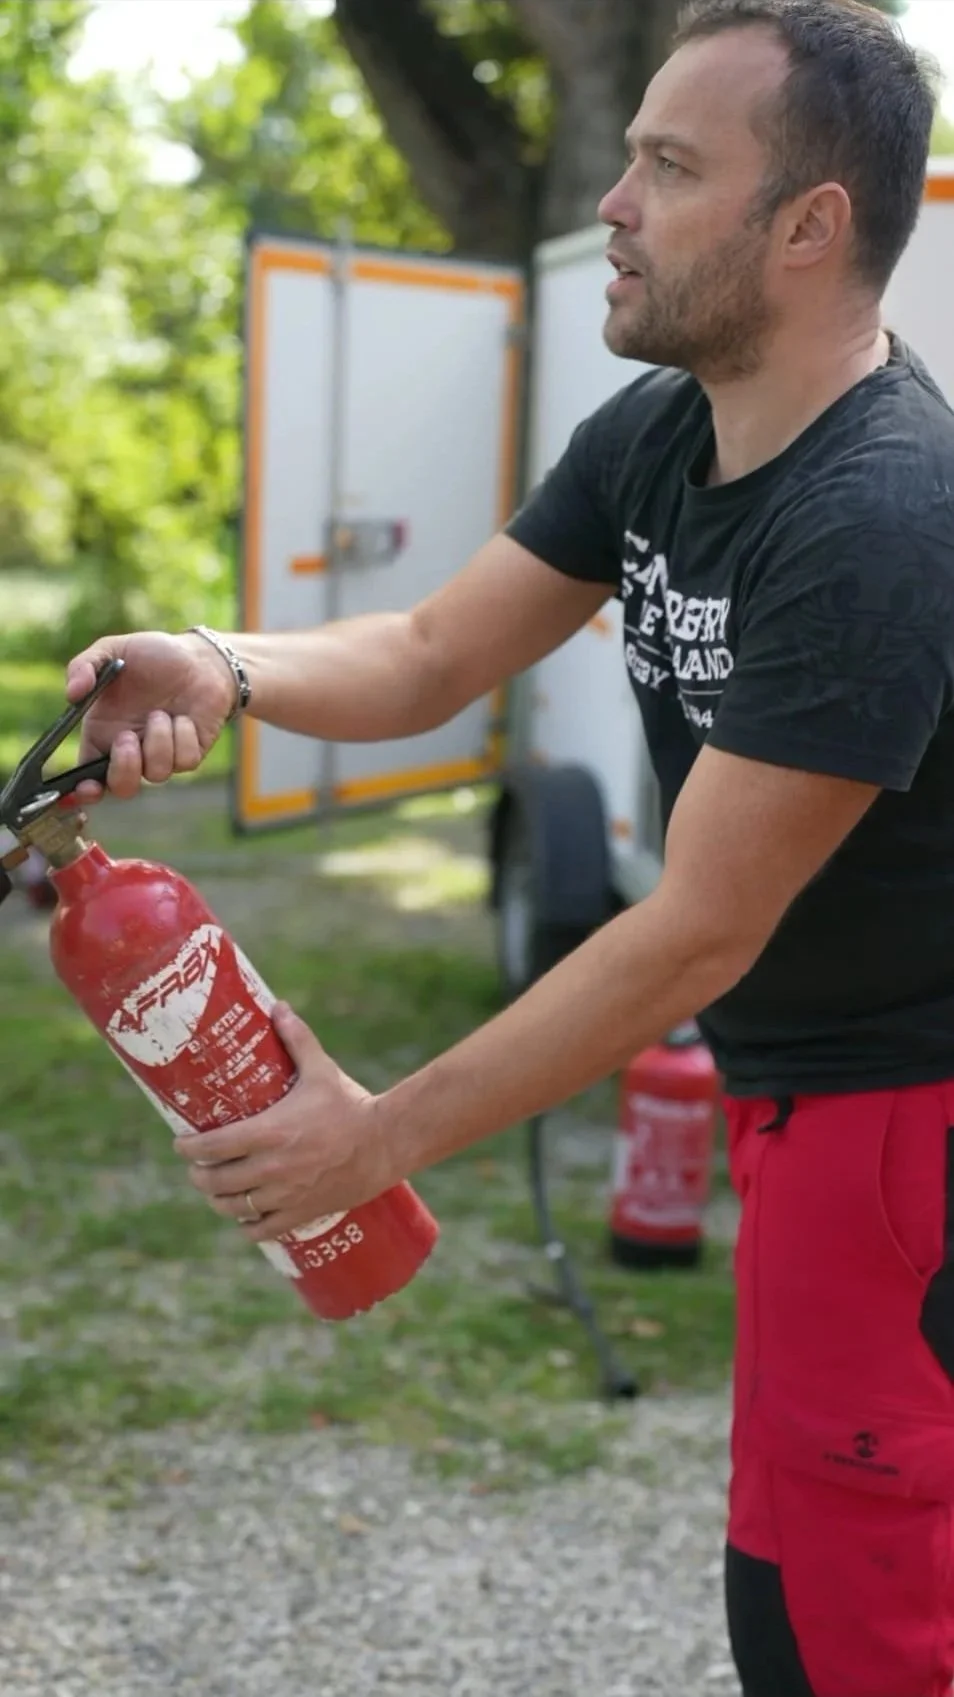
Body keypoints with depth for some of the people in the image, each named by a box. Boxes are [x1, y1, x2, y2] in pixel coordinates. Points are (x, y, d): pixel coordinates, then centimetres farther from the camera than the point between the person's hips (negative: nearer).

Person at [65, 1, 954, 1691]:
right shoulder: (651, 435, -1)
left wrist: (385, 1134, -20)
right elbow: (433, 655, 3)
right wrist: (221, 669, -19)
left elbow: (697, 932, -26)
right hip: (792, 1079, 8)